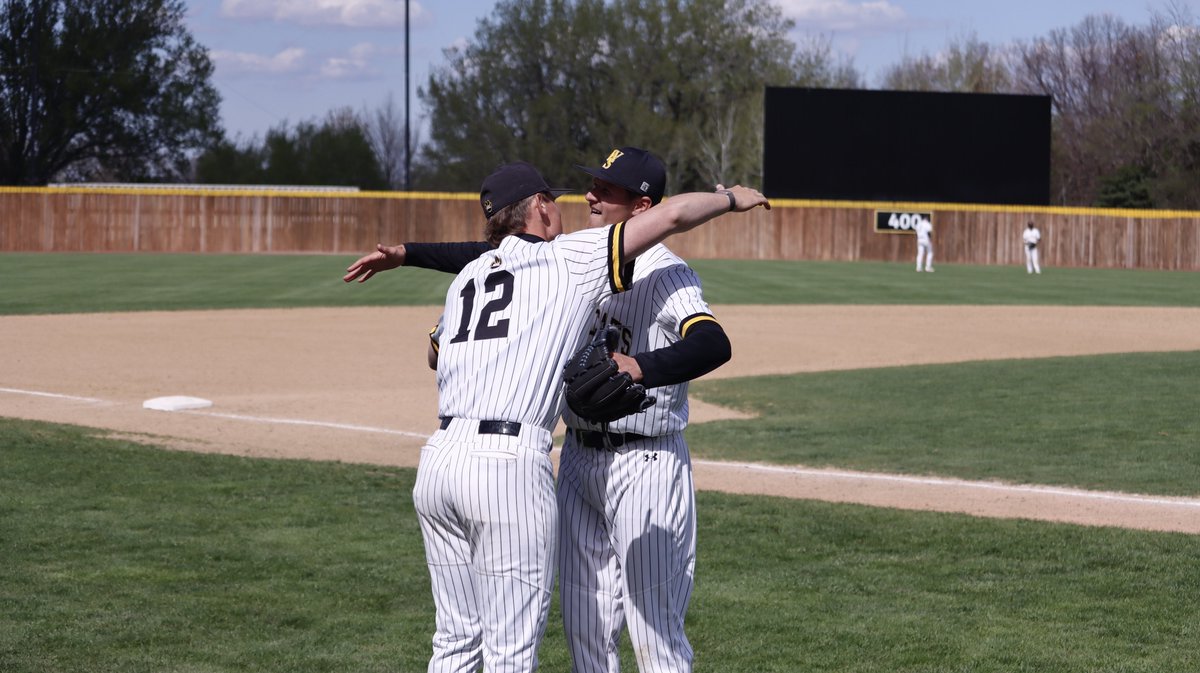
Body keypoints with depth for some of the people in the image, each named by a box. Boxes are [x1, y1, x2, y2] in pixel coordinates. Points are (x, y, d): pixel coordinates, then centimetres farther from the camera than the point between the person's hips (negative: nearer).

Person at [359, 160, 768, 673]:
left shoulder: (467, 277, 22)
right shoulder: (570, 259, 4)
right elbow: (672, 215, 2)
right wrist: (730, 199, 20)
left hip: (439, 457, 6)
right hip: (509, 463, -6)